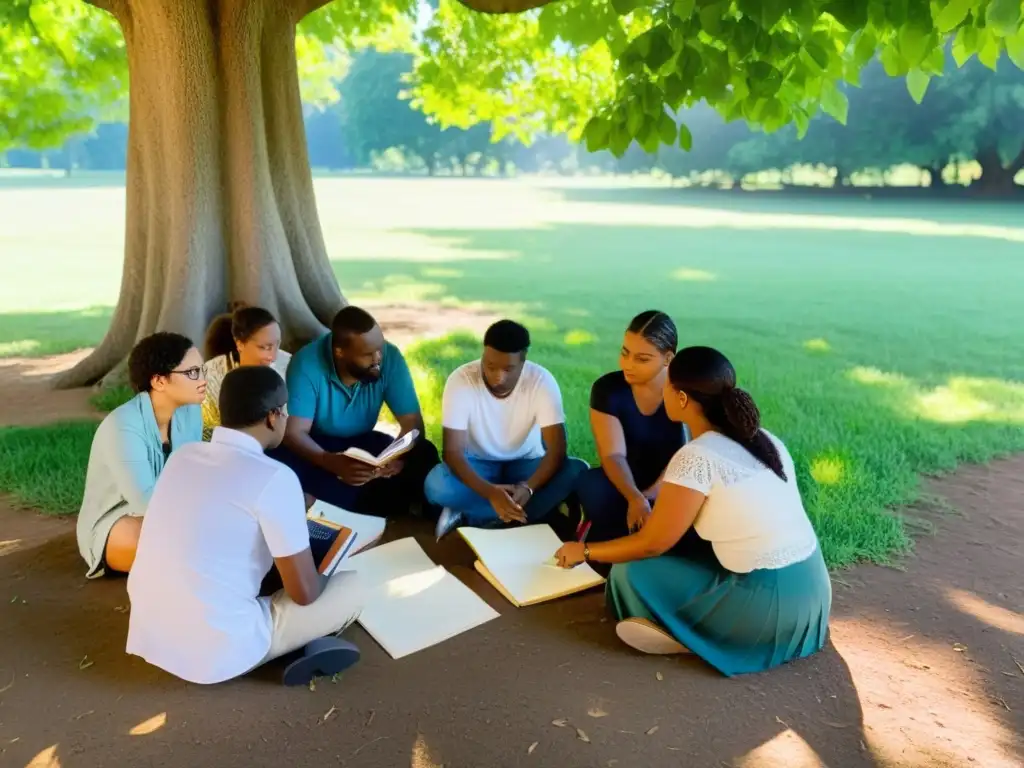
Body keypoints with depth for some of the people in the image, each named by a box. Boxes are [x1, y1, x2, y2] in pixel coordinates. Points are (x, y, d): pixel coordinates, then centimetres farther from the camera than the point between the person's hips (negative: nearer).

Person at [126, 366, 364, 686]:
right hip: (218, 654, -7)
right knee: (354, 587, 5)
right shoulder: (274, 478, -18)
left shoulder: (183, 455, 3)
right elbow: (305, 592, -12)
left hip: (149, 636, 7)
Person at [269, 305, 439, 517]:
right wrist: (334, 463, -47)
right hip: (316, 445, -2)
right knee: (281, 461, -35)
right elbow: (294, 432, -27)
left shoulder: (390, 357, -19)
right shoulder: (307, 364, -25)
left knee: (424, 456, -23)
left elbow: (413, 422, -16)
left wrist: (398, 455, -39)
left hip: (362, 442, 2)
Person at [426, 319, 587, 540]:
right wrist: (490, 492, -43)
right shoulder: (460, 381, -23)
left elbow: (557, 451, -23)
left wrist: (527, 488, -42)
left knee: (575, 473, -29)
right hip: (478, 464, 0)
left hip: (526, 463, 1)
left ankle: (469, 516, -24)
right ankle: (539, 512, -21)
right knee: (436, 485, -32)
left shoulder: (542, 381, -21)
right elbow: (453, 451, -26)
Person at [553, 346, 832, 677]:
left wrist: (585, 551, 4)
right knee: (681, 536, 20)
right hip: (810, 591, 8)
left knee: (632, 571, -2)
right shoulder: (762, 438, 5)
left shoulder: (697, 457, -19)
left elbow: (652, 544, -12)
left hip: (771, 604, -8)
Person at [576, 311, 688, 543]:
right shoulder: (607, 389, -13)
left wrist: (650, 495, -31)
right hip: (626, 481, 1)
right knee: (592, 488, -33)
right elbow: (613, 455, -20)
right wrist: (635, 498, -39)